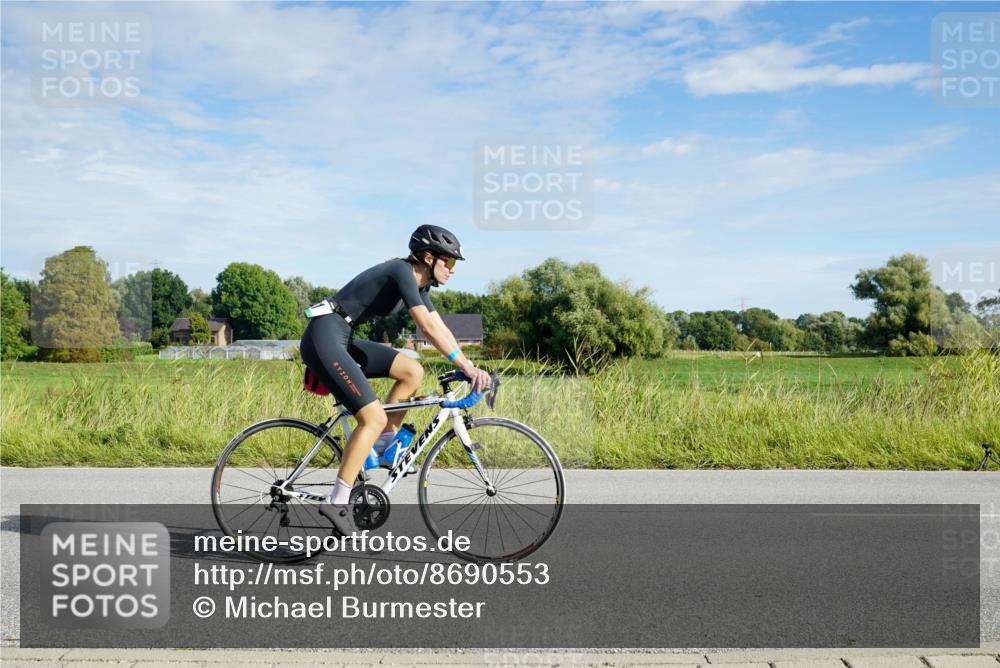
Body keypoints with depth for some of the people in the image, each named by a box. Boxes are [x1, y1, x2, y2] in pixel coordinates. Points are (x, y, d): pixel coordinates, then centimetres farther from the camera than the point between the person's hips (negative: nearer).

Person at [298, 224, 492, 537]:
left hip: (342, 340, 9)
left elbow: (440, 329, 14)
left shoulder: (418, 285, 14)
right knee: (374, 418, -14)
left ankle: (383, 444, 13)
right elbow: (428, 327, -23)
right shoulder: (402, 271, -14)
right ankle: (337, 502, -9)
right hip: (324, 338, -9)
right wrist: (466, 365, -24)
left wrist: (470, 367, 5)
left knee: (412, 371, 3)